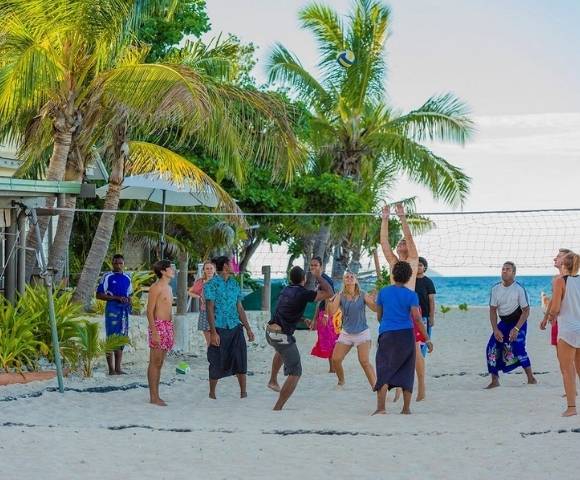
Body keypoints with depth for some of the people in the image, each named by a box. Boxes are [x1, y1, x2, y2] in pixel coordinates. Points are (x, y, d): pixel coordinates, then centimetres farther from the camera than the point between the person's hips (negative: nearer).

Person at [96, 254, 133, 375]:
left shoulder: (127, 278, 14)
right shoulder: (108, 277, -2)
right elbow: (99, 295, -7)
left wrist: (128, 302, 3)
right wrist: (116, 298, -15)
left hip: (124, 310, 6)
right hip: (112, 309, -6)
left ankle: (118, 368, 14)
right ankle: (111, 369, -5)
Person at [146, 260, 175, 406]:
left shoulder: (169, 288, 17)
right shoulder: (156, 287, -10)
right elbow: (150, 311, -14)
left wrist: (171, 331, 20)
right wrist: (154, 332, -20)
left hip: (168, 326, 9)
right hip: (158, 325, -9)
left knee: (159, 363, 10)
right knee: (155, 362, -6)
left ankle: (156, 396, 14)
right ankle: (153, 397, -5)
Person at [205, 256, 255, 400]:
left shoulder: (234, 284, 13)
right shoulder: (212, 285, -5)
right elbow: (210, 309, -10)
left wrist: (248, 328, 13)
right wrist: (213, 332, -17)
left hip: (236, 328, 5)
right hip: (219, 329, -5)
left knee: (240, 360, -3)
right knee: (217, 364, 2)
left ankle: (243, 392, 3)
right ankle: (212, 393, 17)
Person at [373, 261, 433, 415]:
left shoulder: (383, 292, 4)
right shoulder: (411, 295, -1)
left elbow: (379, 316, 12)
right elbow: (417, 318, -10)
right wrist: (427, 339, -9)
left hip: (387, 334, 0)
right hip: (406, 334, 0)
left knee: (384, 372, -4)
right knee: (406, 371, 11)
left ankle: (381, 407, -18)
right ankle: (406, 408, 13)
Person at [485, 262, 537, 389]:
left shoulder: (519, 289, -17)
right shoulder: (496, 288, -3)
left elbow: (526, 310, -15)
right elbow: (493, 310, 1)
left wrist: (516, 329, -23)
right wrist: (495, 330, -9)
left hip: (518, 322, -5)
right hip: (503, 322, 5)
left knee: (518, 348, -22)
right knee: (492, 348, -4)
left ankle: (531, 379, -11)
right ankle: (495, 381, 6)